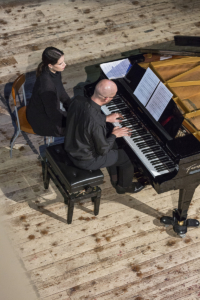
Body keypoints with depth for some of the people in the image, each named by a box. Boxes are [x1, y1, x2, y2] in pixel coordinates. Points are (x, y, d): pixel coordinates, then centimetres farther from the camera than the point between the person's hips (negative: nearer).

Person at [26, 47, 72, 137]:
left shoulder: (55, 72, -9)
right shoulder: (46, 84, -34)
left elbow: (61, 92, 11)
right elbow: (53, 113, -26)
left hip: (50, 110, 8)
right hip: (40, 120, -8)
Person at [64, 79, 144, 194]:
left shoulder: (78, 100, -17)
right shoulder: (96, 123, -39)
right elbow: (103, 150, -23)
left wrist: (106, 118, 12)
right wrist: (114, 135, -6)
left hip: (71, 147, 7)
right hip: (85, 161, -7)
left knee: (112, 145, 28)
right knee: (127, 157, 13)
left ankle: (115, 180, 47)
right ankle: (124, 186, 41)